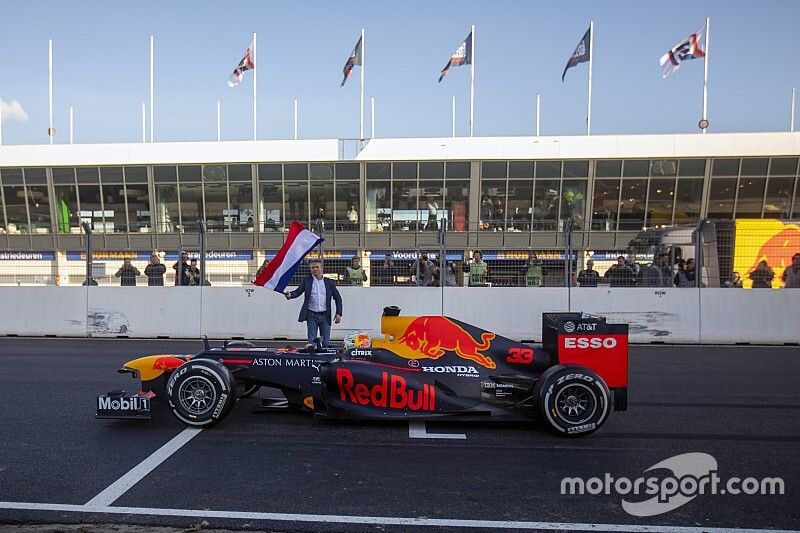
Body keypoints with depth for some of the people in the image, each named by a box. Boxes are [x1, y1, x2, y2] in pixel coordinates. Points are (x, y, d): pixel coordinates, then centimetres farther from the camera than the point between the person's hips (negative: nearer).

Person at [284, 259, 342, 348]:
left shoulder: (329, 282, 6)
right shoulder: (306, 280, 4)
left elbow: (338, 298, 8)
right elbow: (298, 292, -6)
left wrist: (338, 313, -1)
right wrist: (290, 295, -29)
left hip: (325, 316, 1)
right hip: (312, 315, -1)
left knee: (326, 342, 4)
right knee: (312, 341, -4)